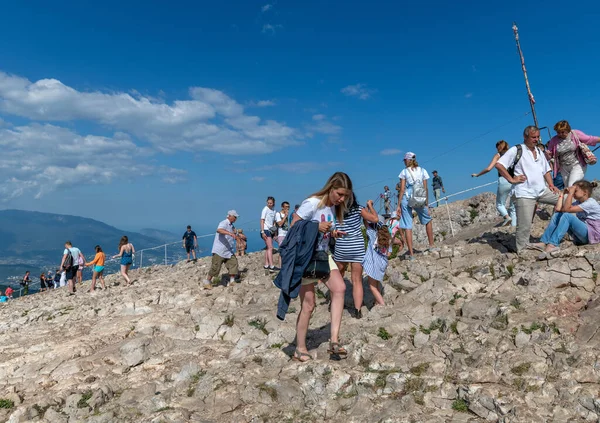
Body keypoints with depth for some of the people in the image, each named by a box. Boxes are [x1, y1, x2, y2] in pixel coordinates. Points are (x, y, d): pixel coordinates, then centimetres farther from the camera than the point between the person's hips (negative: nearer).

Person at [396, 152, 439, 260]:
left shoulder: (404, 172, 0)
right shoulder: (422, 171, 7)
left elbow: (402, 190, -4)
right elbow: (425, 189, 5)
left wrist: (398, 205, -1)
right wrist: (426, 204, 11)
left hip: (406, 199, -2)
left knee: (408, 227, 1)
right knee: (428, 220, 26)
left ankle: (411, 253, -1)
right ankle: (431, 245, 30)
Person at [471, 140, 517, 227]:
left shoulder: (498, 155, 8)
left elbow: (488, 169, -3)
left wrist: (477, 175, 8)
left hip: (504, 181, -3)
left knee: (499, 204, 12)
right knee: (513, 207, 11)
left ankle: (507, 217, -16)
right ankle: (514, 226, 5)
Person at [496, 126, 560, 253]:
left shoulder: (539, 152, 19)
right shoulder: (516, 150, -3)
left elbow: (546, 170, 24)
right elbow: (499, 164, -12)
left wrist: (551, 184, 8)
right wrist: (511, 179, -13)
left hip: (542, 191, 7)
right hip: (524, 194, -7)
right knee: (524, 226, -8)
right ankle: (521, 252, 3)